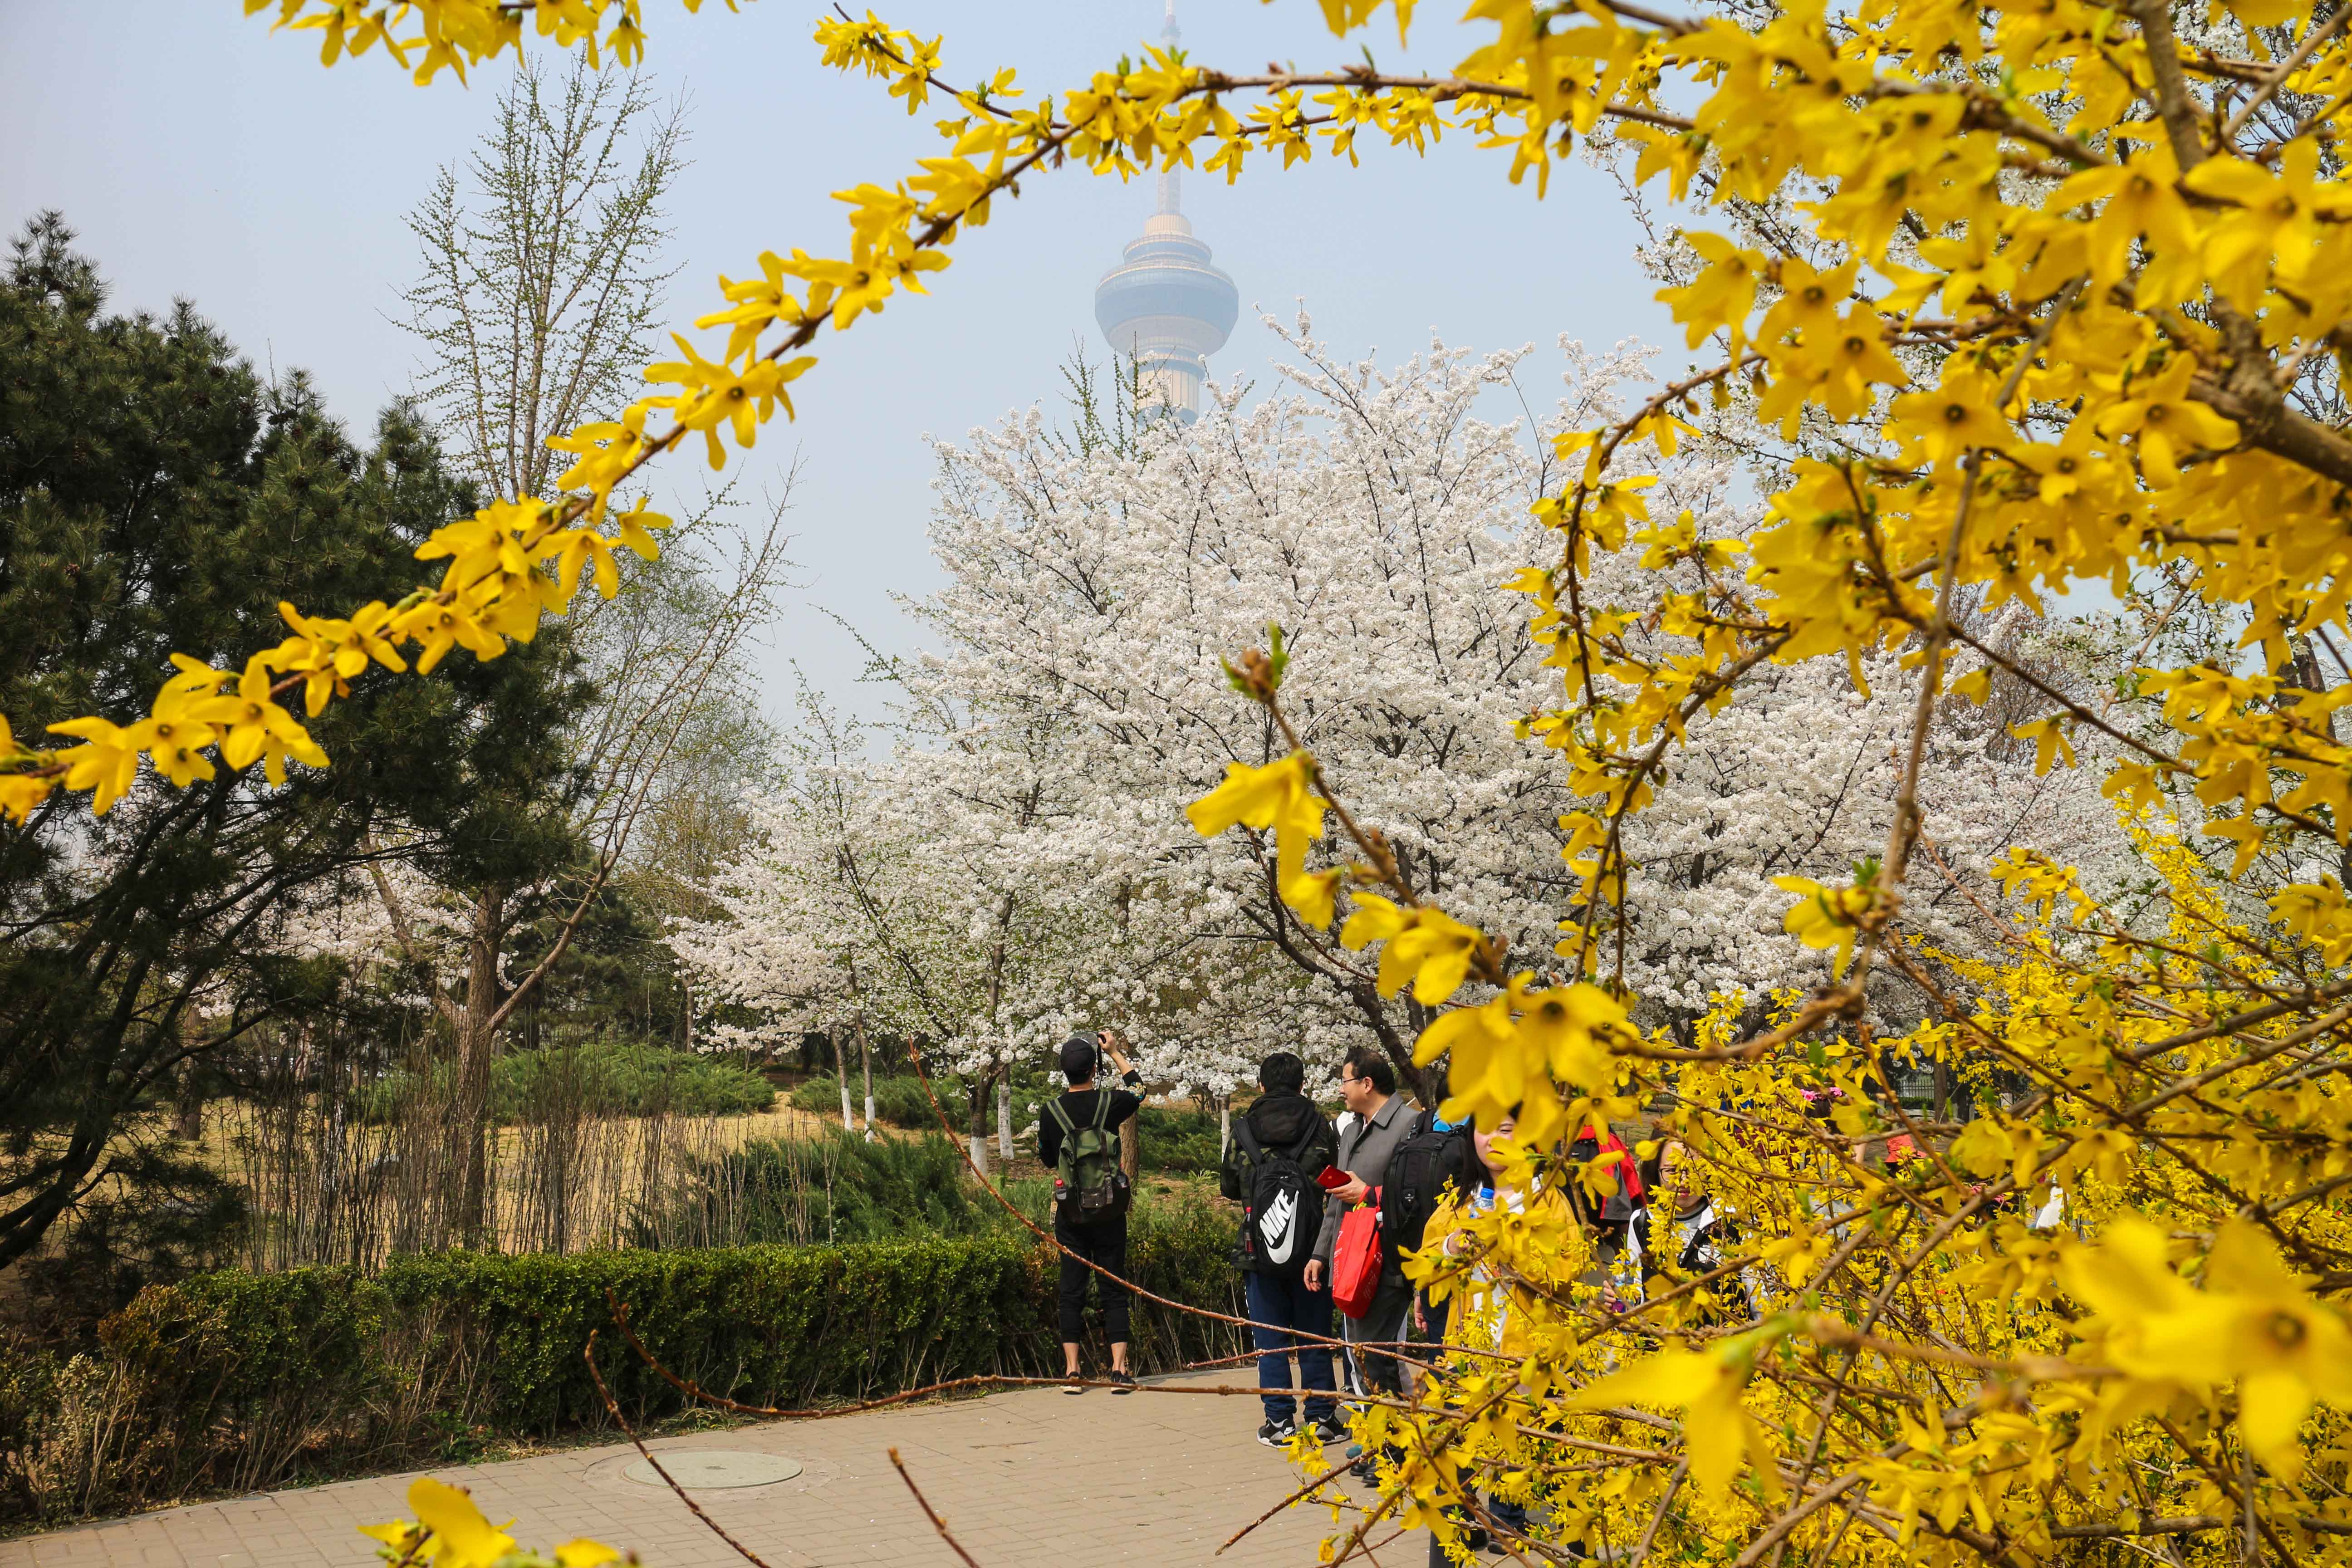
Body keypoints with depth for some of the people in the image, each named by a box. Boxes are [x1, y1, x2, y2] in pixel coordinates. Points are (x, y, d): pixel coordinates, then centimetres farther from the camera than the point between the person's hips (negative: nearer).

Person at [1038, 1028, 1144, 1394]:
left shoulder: (1052, 1111, -5)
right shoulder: (1109, 1103, -8)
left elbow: (1047, 1158, 10)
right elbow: (1138, 1089, 16)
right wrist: (1115, 1052, 23)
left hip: (1070, 1214, 1)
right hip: (1110, 1212, -1)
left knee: (1072, 1289, 6)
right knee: (1114, 1288, 5)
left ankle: (1072, 1371, 5)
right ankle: (1119, 1370, 1)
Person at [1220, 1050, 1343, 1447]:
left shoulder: (1243, 1131, -3)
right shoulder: (1321, 1128, -6)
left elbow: (1228, 1186, 7)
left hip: (1261, 1251, 0)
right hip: (1312, 1250, 0)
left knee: (1270, 1340, 8)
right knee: (1315, 1338, 10)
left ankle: (1279, 1420, 9)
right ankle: (1321, 1417, 13)